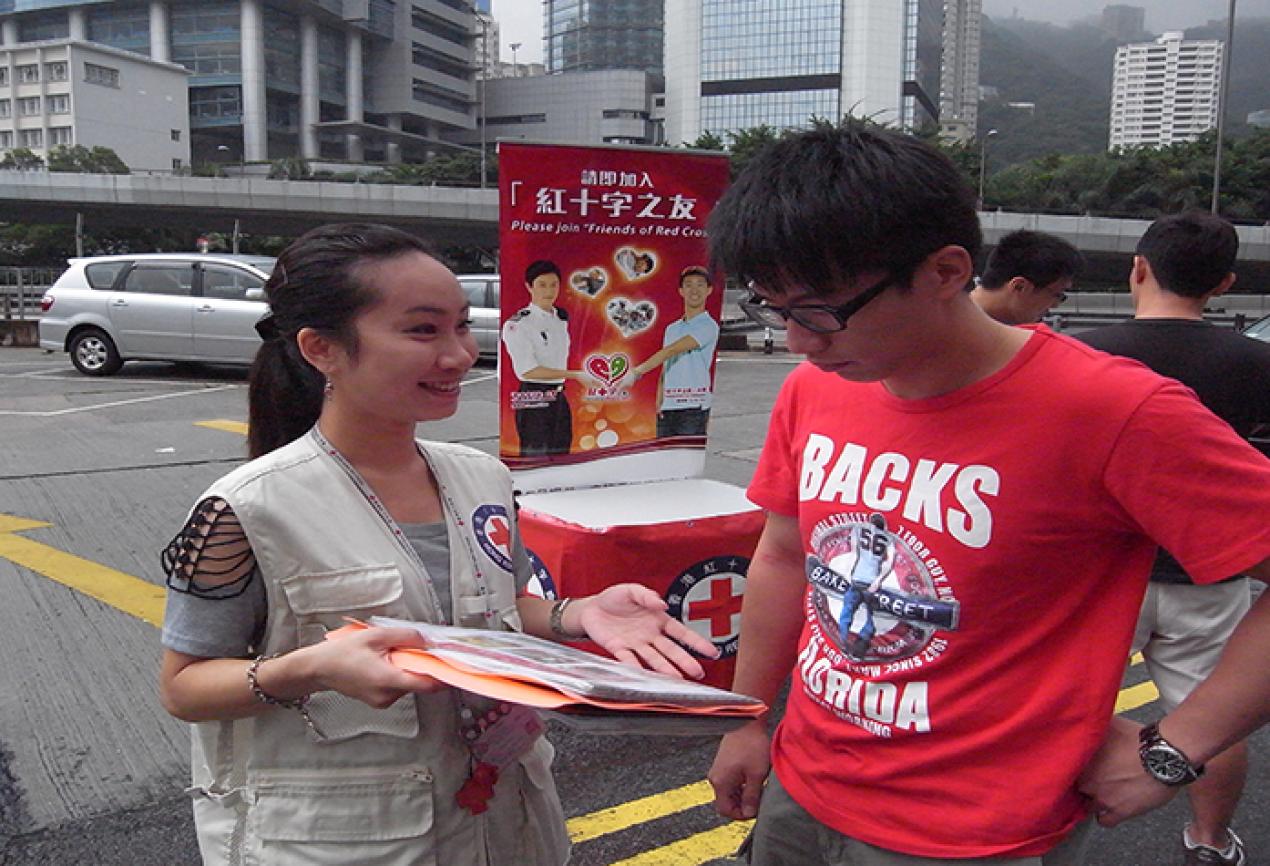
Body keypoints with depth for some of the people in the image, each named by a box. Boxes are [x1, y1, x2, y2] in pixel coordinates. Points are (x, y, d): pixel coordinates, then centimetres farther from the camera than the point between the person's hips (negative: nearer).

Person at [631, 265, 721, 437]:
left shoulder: (708, 326, -4)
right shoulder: (671, 328, 19)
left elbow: (671, 350, -14)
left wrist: (638, 370, -16)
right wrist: (658, 404, 6)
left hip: (693, 409, -6)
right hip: (667, 409, 6)